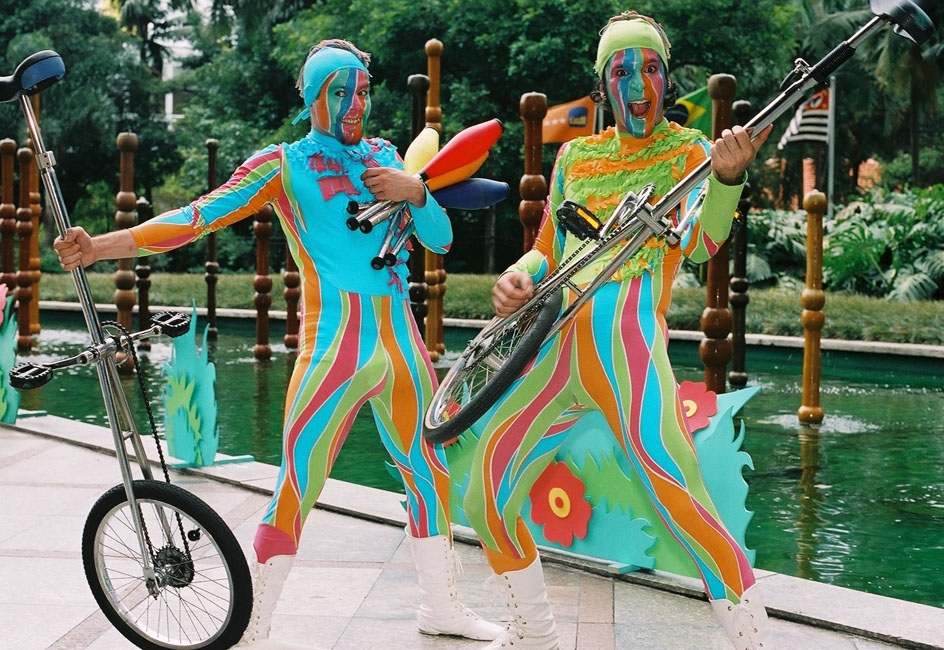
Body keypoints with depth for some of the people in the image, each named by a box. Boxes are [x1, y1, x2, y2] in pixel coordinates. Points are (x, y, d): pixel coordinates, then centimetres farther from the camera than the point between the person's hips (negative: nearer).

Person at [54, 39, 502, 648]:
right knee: (296, 490, -11)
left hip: (404, 346, 5)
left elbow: (441, 240, 14)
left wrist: (414, 191, -6)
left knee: (431, 473, 13)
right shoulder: (285, 163, 0)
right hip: (335, 349, -5)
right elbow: (197, 218, -9)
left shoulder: (384, 155, 13)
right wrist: (100, 245, -19)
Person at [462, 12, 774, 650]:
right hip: (554, 345, 5)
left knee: (679, 496, -25)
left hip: (628, 340, -5)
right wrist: (518, 278, 0)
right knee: (485, 504, 7)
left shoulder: (686, 149, 10)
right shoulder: (575, 156, 20)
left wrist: (728, 175, -26)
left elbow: (700, 242, -6)